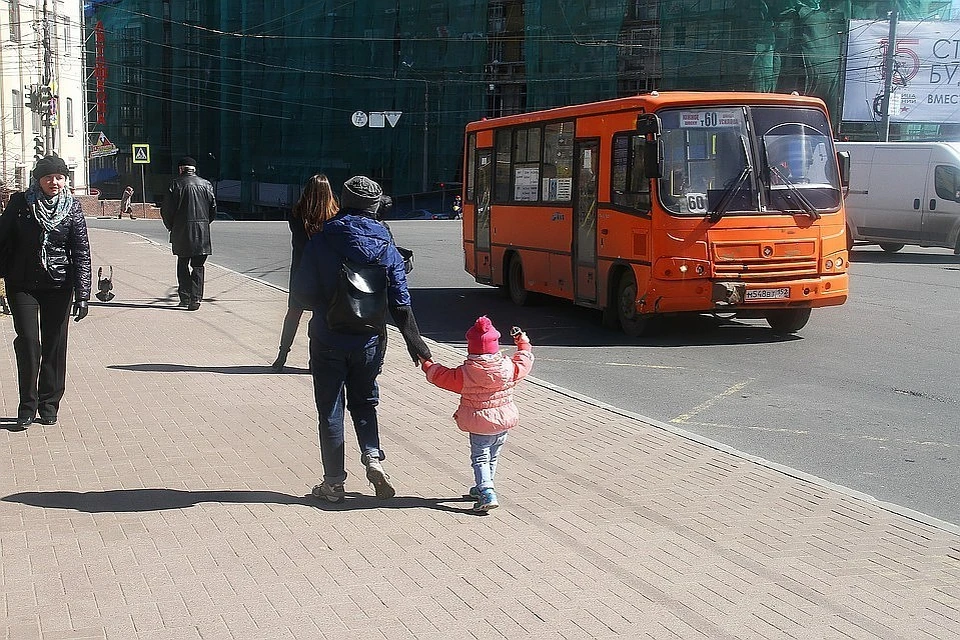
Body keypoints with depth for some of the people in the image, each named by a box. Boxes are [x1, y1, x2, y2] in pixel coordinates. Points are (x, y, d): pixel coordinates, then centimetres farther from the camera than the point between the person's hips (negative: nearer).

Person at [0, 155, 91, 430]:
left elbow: (82, 252, -4)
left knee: (55, 345, 4)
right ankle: (27, 406, 4)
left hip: (59, 286, 1)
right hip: (22, 285, -1)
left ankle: (49, 405, 17)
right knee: (28, 342, -8)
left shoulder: (72, 206, -2)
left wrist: (82, 294, -11)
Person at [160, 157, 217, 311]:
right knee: (198, 266, 5)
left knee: (183, 265, 12)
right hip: (202, 234, 2)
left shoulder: (176, 184, -5)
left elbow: (166, 209, -5)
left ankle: (184, 297, 12)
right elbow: (213, 209, 7)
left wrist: (171, 227, 10)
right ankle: (195, 298, -4)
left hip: (181, 232, -2)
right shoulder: (206, 185, 5)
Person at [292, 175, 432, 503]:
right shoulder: (385, 247, -3)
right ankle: (373, 457, 2)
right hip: (369, 340, 2)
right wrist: (414, 341, 3)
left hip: (328, 340, -2)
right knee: (364, 401, 22)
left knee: (330, 410, 8)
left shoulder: (321, 241, -10)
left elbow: (302, 294, -7)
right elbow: (400, 301, -4)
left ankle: (334, 483, 12)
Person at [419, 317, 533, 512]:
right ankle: (482, 488, 37)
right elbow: (525, 362, 11)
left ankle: (487, 493, -14)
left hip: (479, 426, -4)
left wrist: (427, 364, 16)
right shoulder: (509, 368, -9)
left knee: (480, 458, 3)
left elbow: (441, 376, -2)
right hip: (503, 422, 4)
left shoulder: (465, 373, -16)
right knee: (493, 457, 21)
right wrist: (524, 344, 28)